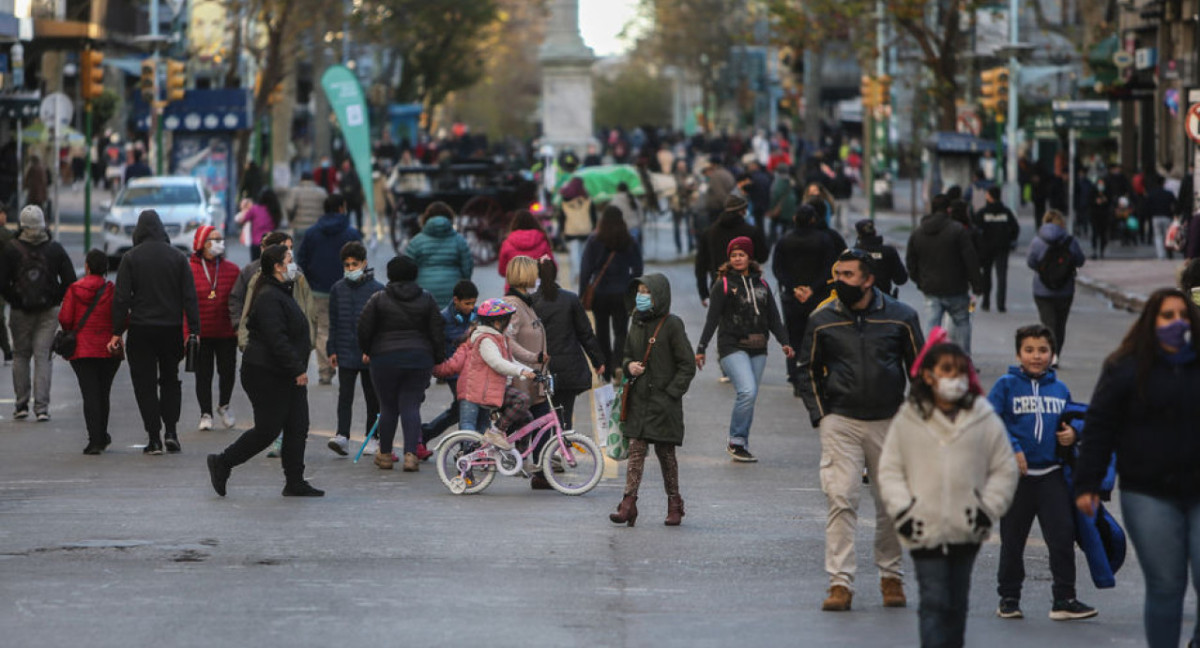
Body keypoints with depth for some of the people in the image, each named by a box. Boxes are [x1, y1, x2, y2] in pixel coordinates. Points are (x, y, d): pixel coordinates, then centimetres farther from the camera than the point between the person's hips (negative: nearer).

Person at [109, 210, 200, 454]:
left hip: (141, 330, -2)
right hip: (171, 329, 2)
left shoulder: (131, 258, -4)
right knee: (170, 379, 17)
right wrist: (194, 331, 1)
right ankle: (170, 431, 6)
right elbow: (190, 297, -1)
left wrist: (117, 332, -3)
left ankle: (154, 437, 0)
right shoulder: (177, 257, 1)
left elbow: (122, 298, -7)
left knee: (145, 383, 4)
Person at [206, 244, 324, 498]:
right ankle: (222, 463, 10)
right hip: (266, 375, -10)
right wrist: (297, 369, -25)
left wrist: (299, 368, 19)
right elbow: (276, 339, -25)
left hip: (285, 375, 10)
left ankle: (295, 482, 9)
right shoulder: (269, 298, -19)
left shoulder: (281, 294, 16)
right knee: (267, 430, -5)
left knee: (297, 427, 6)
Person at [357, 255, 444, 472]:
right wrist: (438, 360, 12)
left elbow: (364, 330, -2)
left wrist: (366, 351, 16)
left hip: (385, 359, -2)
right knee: (411, 407, 2)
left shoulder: (378, 299, -2)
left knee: (388, 407, 9)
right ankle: (411, 454, -10)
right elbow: (437, 332, 4)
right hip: (420, 359, 2)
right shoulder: (426, 299, 4)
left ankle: (384, 454, 18)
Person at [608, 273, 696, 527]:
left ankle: (674, 504, 18)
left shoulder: (672, 324, -8)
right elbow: (627, 354, 23)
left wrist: (672, 392, -14)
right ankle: (628, 504, -8)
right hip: (639, 399, 5)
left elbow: (687, 365, -8)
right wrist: (629, 365, 0)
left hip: (663, 402, -5)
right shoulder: (637, 323, 11)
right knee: (636, 450, -2)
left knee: (665, 452, 4)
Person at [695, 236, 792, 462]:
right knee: (748, 392, -19)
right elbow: (712, 318, -1)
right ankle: (736, 442, -6)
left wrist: (784, 342, 4)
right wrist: (701, 348, -5)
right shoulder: (723, 284, 1)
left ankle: (741, 445, 14)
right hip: (733, 347, -5)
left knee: (749, 397, 3)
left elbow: (773, 317, 16)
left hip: (758, 349, 5)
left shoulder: (760, 283, 14)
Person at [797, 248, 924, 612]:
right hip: (840, 422, -1)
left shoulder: (900, 318, 0)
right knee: (841, 500, -10)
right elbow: (808, 370, 11)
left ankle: (890, 576, 22)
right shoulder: (823, 320, 1)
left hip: (889, 422, 1)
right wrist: (819, 415, 2)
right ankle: (840, 582, -10)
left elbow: (919, 367, 10)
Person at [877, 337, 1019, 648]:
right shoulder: (908, 421, 1)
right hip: (924, 530, -2)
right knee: (934, 602, -9)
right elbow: (890, 470, 5)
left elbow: (1004, 470, 7)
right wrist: (902, 509, -6)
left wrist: (988, 508, -4)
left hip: (967, 531, 2)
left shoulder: (984, 420, 1)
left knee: (957, 603, 13)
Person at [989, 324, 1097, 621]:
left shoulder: (1060, 390, 11)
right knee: (1012, 540, 7)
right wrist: (1012, 450, -19)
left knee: (1063, 535, -5)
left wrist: (1072, 434, -1)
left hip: (1052, 475, 2)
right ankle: (1008, 598, 20)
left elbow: (1071, 421, 22)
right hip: (1016, 474, -2)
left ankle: (1064, 599, 0)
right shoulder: (1006, 385, -2)